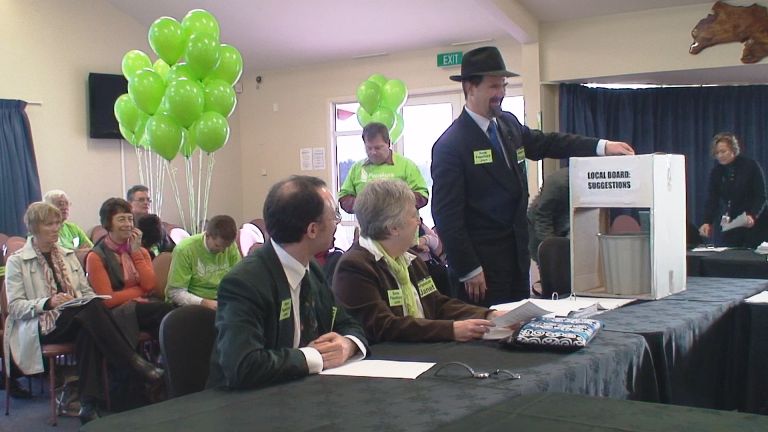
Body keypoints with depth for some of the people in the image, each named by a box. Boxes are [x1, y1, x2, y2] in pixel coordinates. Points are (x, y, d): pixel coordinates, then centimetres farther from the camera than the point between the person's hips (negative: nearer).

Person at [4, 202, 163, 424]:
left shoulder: (68, 255, 21)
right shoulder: (17, 261, 5)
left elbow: (87, 291, 19)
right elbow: (15, 307, -4)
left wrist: (93, 303, -5)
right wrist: (48, 303, -21)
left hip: (77, 319, 4)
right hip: (42, 325, -4)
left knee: (88, 332, -35)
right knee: (93, 307, -33)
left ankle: (89, 403, -37)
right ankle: (134, 362, -30)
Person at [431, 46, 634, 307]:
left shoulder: (509, 124, 7)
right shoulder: (451, 145, -15)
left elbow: (545, 142, 19)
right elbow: (446, 214, -16)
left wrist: (602, 146, 7)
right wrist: (468, 270, -17)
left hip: (517, 253, 8)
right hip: (482, 260, -8)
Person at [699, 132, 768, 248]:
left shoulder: (751, 166, -8)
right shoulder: (716, 171, 2)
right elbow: (712, 200, -5)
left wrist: (752, 216, -28)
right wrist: (707, 222, -21)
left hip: (754, 224, -3)